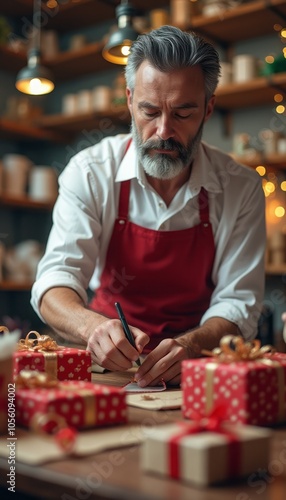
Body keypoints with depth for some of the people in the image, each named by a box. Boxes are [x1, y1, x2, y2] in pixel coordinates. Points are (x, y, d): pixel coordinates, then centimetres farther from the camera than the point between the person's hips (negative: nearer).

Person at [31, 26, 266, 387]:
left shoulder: (241, 188, -6)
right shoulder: (90, 172, -8)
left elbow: (238, 302, -5)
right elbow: (56, 276, -15)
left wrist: (190, 345, -27)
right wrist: (92, 326, -38)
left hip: (195, 371, 1)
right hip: (108, 367, 0)